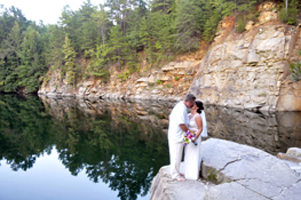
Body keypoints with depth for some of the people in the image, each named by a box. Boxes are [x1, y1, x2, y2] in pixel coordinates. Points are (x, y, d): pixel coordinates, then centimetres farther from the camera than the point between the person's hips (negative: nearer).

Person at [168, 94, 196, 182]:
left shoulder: (179, 106, 6)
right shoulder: (181, 110, -25)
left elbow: (170, 117, 17)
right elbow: (182, 125, -26)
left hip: (173, 134, 10)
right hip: (177, 137, -10)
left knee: (175, 155, 22)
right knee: (176, 156, 4)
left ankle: (174, 172, 37)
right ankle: (175, 175, 19)